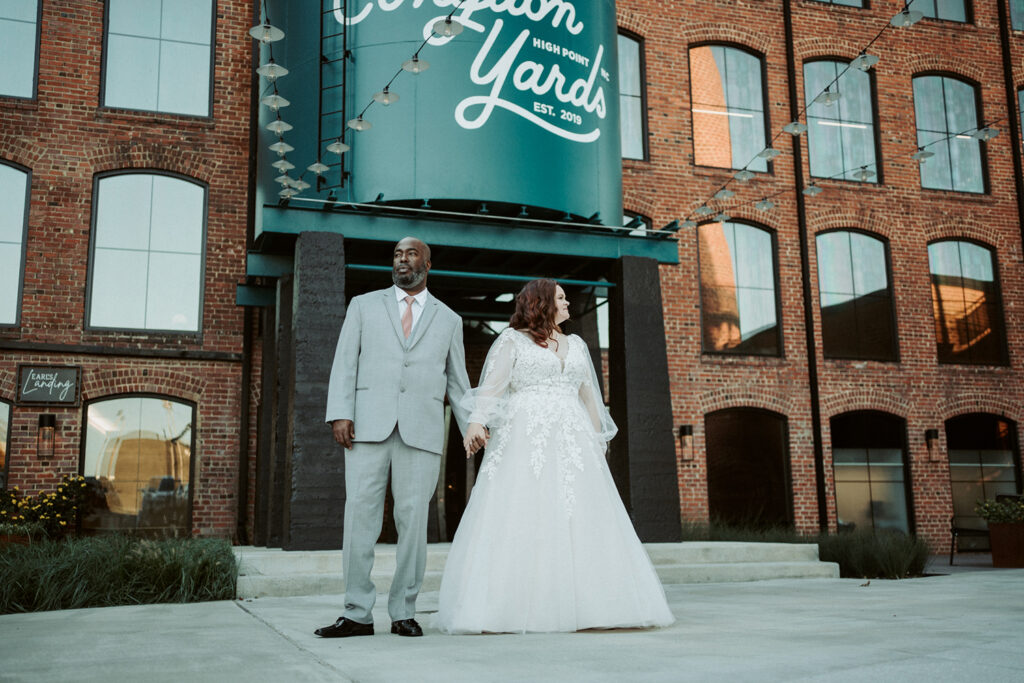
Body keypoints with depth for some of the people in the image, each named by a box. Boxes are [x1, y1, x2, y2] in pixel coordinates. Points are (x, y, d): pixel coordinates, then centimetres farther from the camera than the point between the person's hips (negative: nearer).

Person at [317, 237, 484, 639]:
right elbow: (345, 362, 7)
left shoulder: (448, 320, 18)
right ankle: (358, 614, 3)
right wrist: (340, 413, -6)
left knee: (413, 520, -1)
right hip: (368, 425, 0)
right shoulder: (364, 306, 16)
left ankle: (403, 613, 9)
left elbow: (457, 380, 18)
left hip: (422, 430, 1)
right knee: (360, 516, -4)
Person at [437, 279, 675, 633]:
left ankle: (586, 605, 5)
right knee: (520, 521, -10)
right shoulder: (511, 340, 6)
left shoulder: (576, 345, 21)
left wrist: (597, 443, 17)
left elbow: (589, 395, 23)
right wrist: (477, 421, -24)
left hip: (572, 444, 5)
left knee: (579, 522, 0)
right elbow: (493, 382, -8)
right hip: (524, 441, -5)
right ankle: (511, 608, -7)